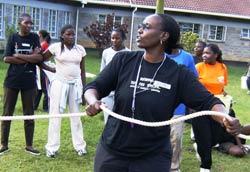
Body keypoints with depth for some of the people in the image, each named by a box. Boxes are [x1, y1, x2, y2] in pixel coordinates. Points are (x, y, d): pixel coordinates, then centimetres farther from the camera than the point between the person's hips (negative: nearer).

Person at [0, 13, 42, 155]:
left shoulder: (34, 37, 3)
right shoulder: (13, 37, 1)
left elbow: (39, 58, -9)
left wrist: (18, 55, -11)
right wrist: (29, 58, -12)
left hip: (29, 82, 0)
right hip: (12, 81, 0)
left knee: (29, 114, 7)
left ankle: (29, 145, 18)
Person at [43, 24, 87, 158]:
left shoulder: (80, 49, 4)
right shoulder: (56, 47, -4)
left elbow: (82, 71, 8)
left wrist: (84, 90, 5)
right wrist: (52, 70, -8)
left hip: (75, 84, 3)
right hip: (60, 83, -2)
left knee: (76, 115, 8)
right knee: (55, 115, 1)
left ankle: (79, 146, 17)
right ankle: (52, 147, 10)